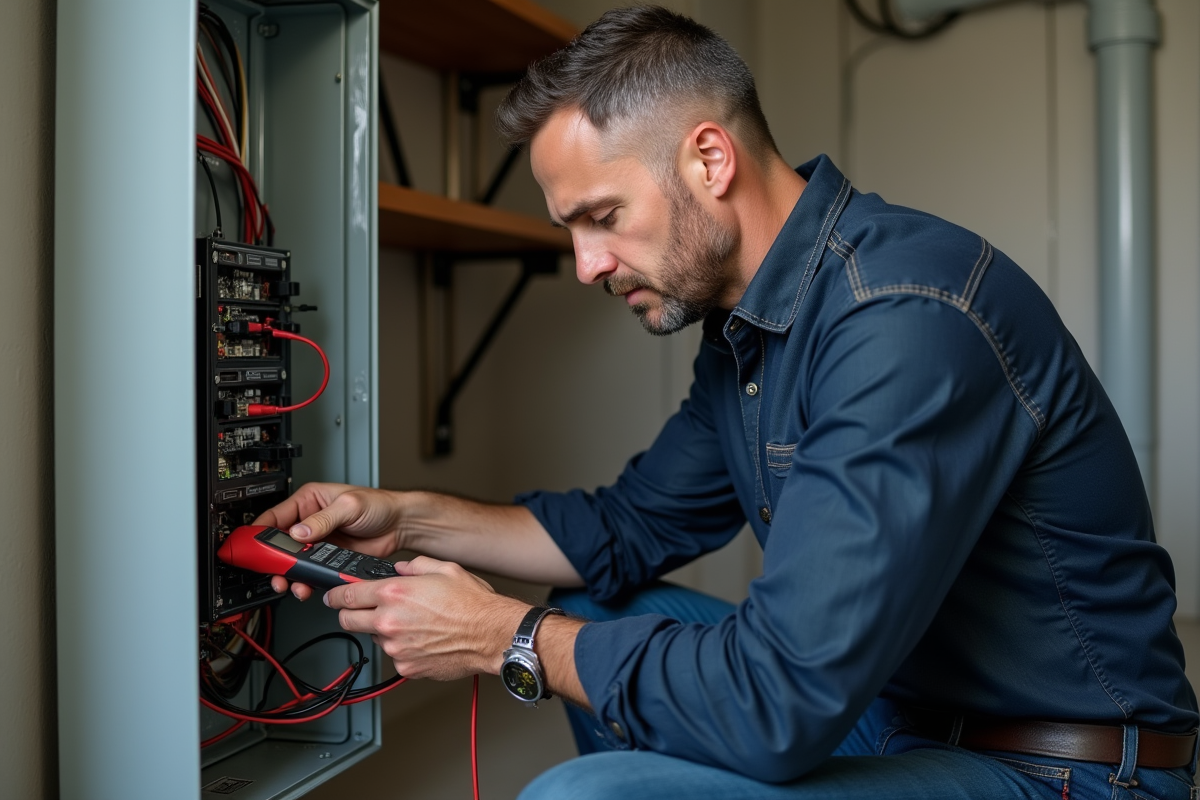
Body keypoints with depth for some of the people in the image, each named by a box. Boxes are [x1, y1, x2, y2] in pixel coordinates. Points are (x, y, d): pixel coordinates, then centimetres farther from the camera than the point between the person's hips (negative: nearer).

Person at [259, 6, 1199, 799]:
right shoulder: (748, 319, 6)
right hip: (899, 706, 9)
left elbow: (780, 704, -30)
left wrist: (507, 638, -17)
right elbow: (631, 526, 15)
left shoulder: (909, 319, -27)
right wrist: (410, 518, 6)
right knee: (596, 616, 14)